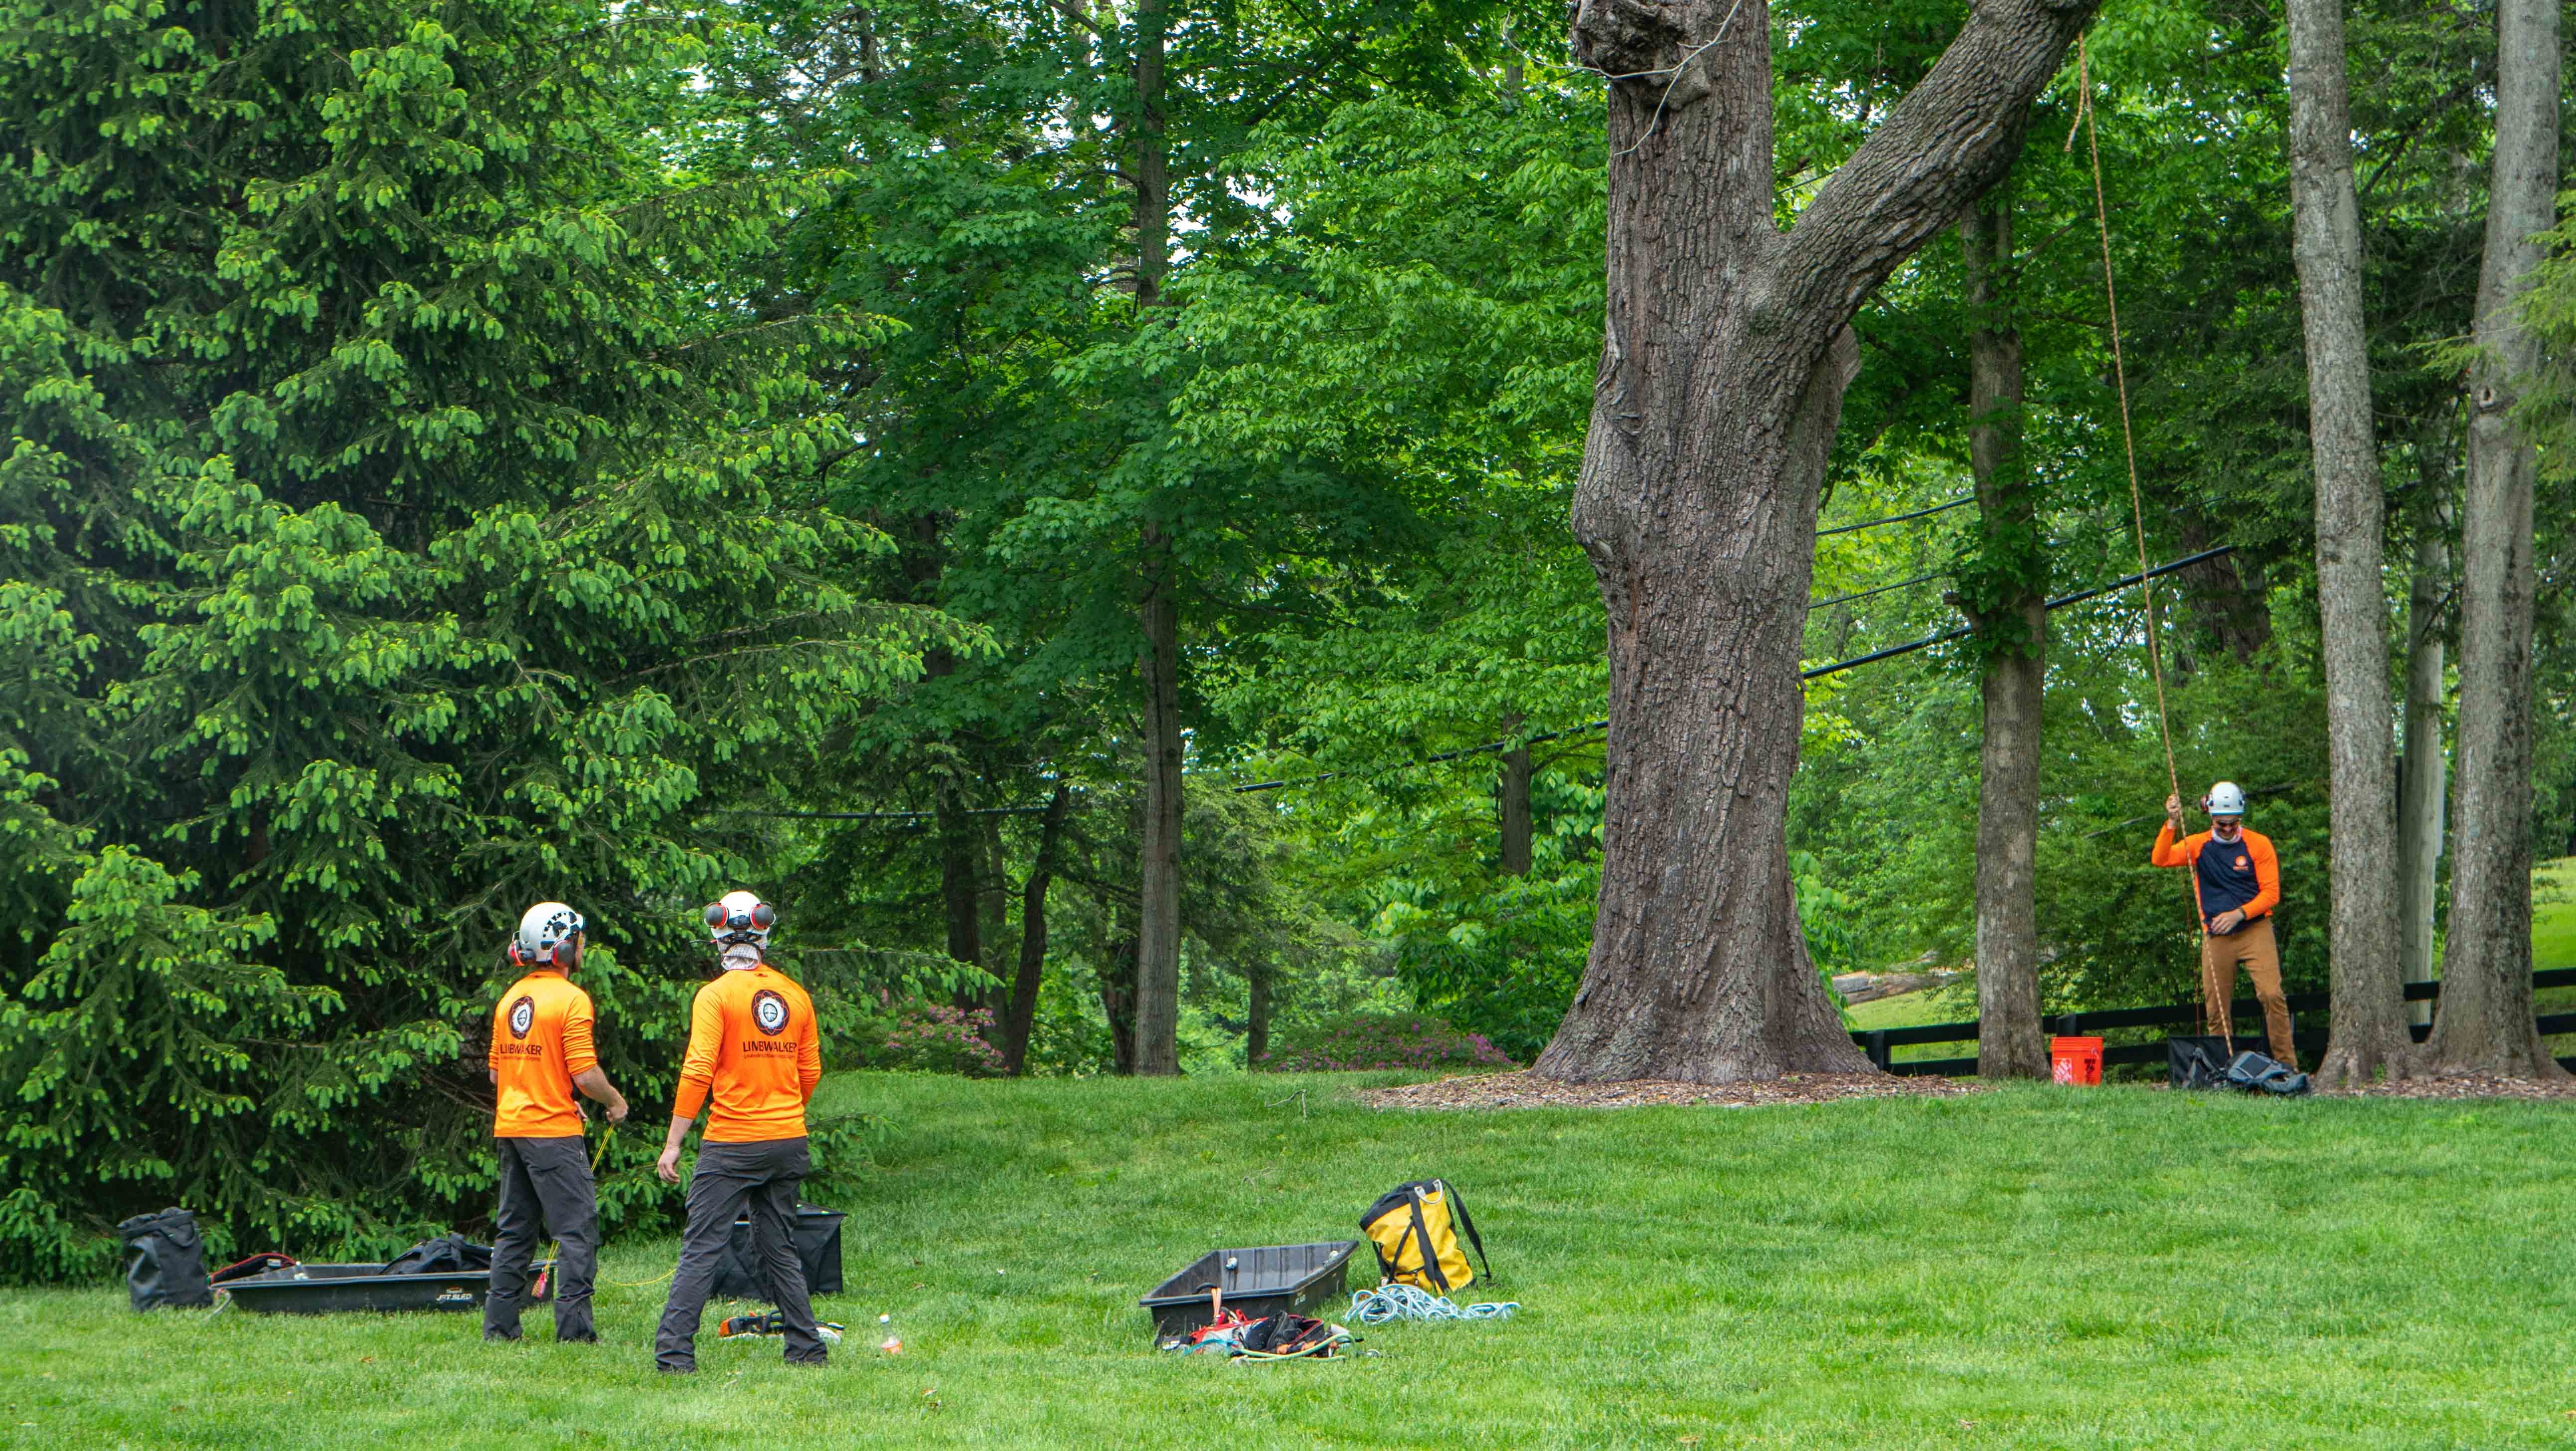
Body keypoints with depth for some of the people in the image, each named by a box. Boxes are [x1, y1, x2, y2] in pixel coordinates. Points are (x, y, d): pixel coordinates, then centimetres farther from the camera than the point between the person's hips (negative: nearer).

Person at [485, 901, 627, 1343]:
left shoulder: (510, 999, 11)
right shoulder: (571, 999, -12)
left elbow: (495, 1072, 16)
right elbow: (585, 1075, -18)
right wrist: (615, 1101, 2)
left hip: (509, 1126, 8)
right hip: (554, 1133, -8)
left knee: (514, 1230, 13)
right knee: (579, 1229, -3)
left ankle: (499, 1324, 14)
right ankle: (573, 1325, -7)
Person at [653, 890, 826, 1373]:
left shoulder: (717, 995, -9)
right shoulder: (796, 995, 7)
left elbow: (698, 1074, -14)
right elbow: (810, 1073, 13)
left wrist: (673, 1144, -11)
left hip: (732, 1143, -5)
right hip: (788, 1141, 5)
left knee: (701, 1248, -4)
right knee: (779, 1250, 14)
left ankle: (675, 1351, -9)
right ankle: (806, 1348, 12)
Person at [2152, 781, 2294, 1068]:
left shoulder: (2259, 844, 2)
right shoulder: (2198, 845, 8)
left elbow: (2271, 893, -2)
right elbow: (2160, 860, -7)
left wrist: (2239, 914, -15)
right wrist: (2172, 824, -19)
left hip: (2255, 930, -2)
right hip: (2216, 936, 2)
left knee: (2272, 995, -17)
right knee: (2215, 1008, -1)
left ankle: (2287, 1064, -14)